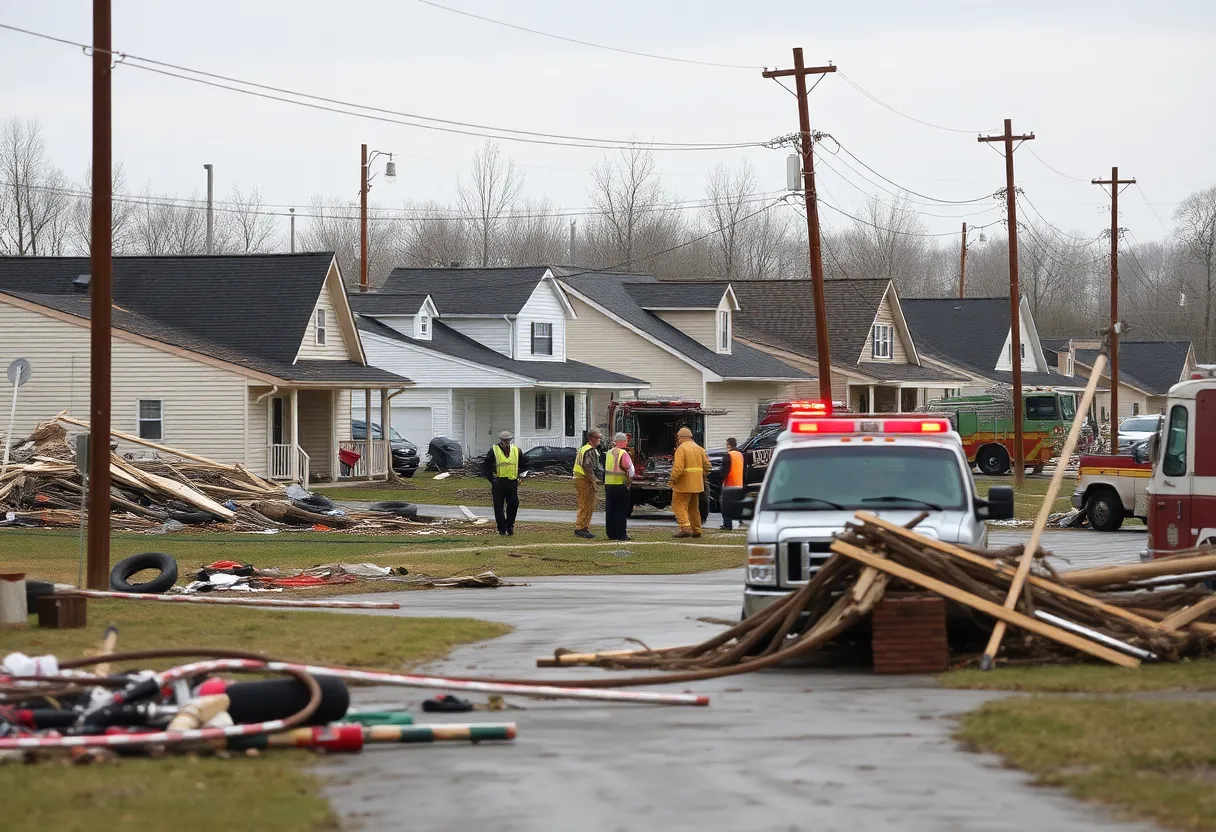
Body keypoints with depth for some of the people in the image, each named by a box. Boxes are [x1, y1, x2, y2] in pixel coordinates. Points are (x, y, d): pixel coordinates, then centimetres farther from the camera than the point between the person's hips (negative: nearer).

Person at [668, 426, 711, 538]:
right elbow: (707, 465, 11)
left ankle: (685, 528, -20)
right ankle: (696, 530, 20)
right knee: (694, 507, 17)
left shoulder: (681, 448, -11)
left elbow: (678, 467, -20)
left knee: (679, 505, -6)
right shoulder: (699, 448, 12)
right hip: (697, 484, 8)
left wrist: (672, 480, -13)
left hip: (684, 483, -8)